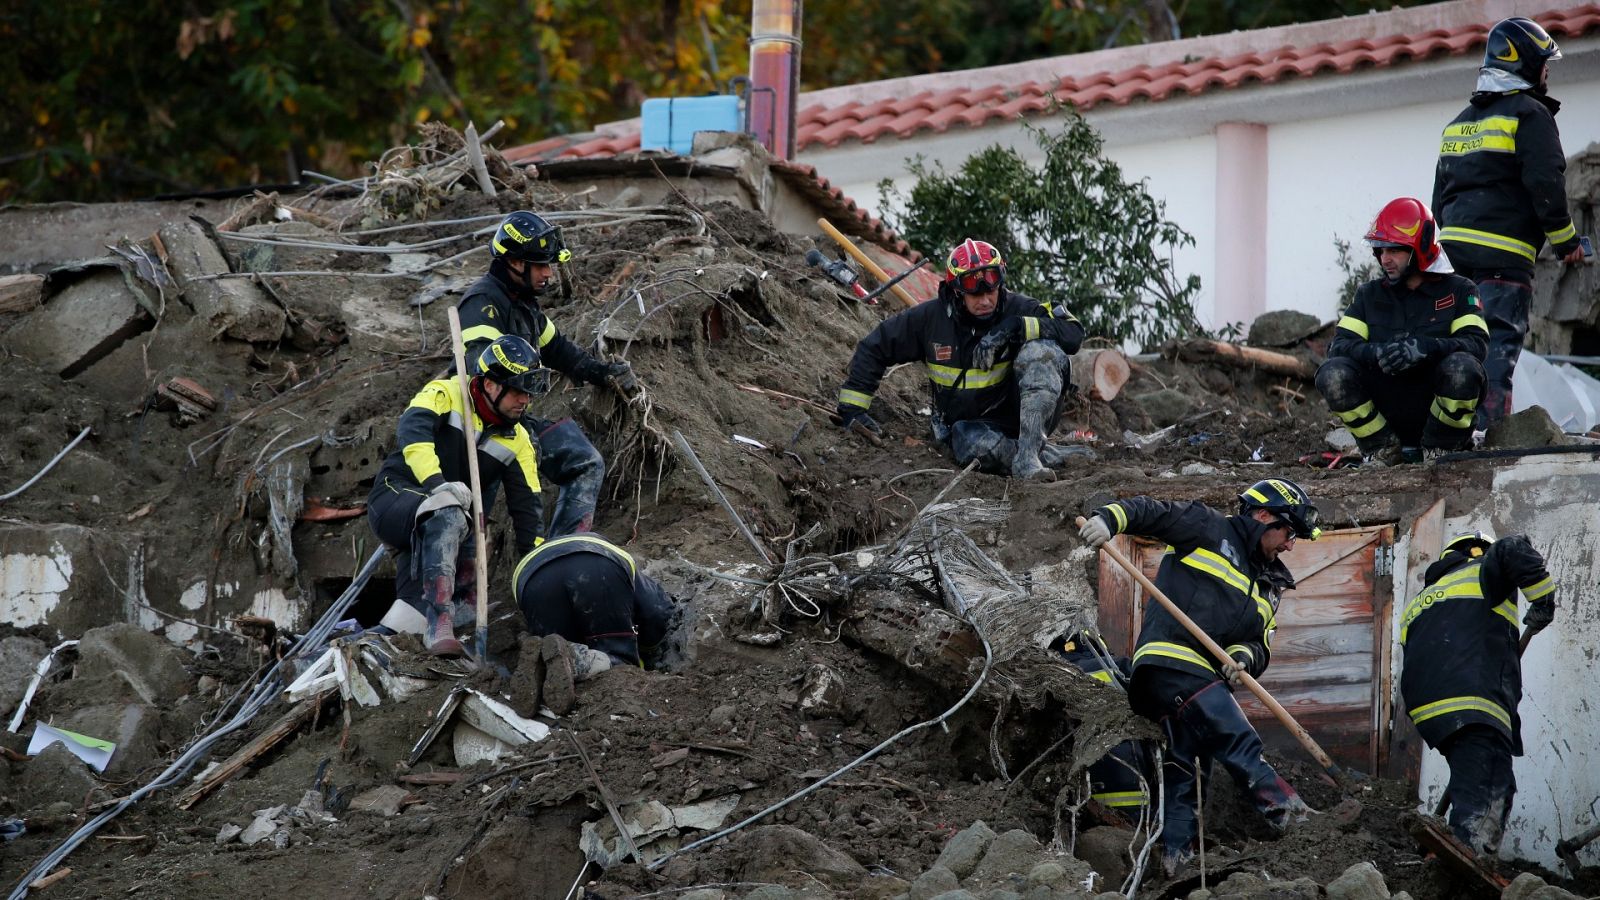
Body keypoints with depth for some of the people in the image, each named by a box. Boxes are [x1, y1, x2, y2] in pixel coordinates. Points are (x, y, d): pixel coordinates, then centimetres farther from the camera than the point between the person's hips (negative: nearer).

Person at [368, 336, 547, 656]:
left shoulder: (516, 440, 10)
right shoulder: (445, 395, -7)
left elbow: (527, 507, 10)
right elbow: (413, 432, -26)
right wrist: (436, 484, -42)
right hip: (396, 500, -7)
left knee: (468, 605, -14)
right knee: (447, 513, -40)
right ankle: (439, 623, -51)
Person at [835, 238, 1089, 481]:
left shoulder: (1017, 308, -9)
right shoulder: (931, 318, -7)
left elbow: (1073, 333, -20)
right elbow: (873, 348, 3)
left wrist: (1017, 327, -32)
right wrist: (852, 407, 0)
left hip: (1027, 415, 0)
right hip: (972, 425, 0)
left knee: (1041, 350, -27)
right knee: (969, 442, -39)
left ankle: (1028, 453, -38)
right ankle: (1053, 457, -28)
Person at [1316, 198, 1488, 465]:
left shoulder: (1458, 291, 3)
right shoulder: (1369, 295, 12)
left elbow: (1476, 343, -14)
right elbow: (1339, 345, -2)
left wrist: (1423, 349, -31)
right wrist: (1375, 353, -25)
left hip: (1437, 410, -2)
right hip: (1386, 414, 2)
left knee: (1461, 368, -33)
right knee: (1333, 374, -22)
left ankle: (1439, 450, -10)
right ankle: (1382, 450, -4)